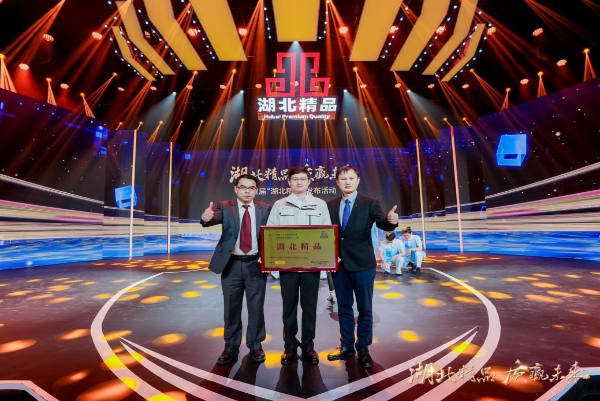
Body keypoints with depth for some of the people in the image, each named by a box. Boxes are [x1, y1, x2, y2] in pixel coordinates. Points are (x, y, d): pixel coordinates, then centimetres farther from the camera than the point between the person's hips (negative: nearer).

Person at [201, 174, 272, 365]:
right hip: (232, 264, 0)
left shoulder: (265, 209, 1)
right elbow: (215, 218, -21)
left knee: (256, 307, 11)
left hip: (256, 264, 0)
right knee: (231, 308, 13)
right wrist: (206, 218, -45)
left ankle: (255, 346, 31)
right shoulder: (225, 207, -1)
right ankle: (231, 347, 31)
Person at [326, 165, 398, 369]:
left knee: (365, 308, 9)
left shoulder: (370, 203, -4)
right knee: (343, 307, 16)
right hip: (339, 264, 3)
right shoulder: (330, 205, 5)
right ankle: (346, 346, 34)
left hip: (362, 264, -3)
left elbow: (382, 223, -19)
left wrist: (390, 220, -40)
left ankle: (363, 349, 28)